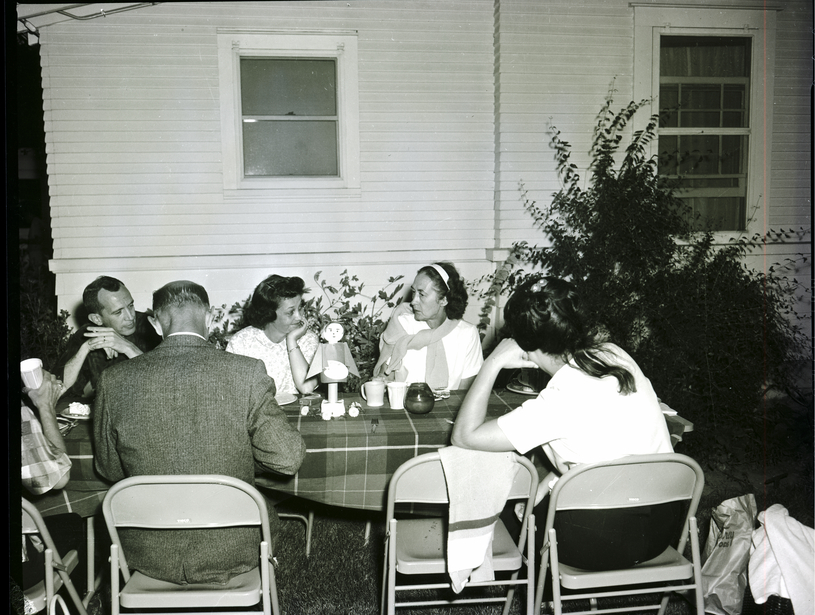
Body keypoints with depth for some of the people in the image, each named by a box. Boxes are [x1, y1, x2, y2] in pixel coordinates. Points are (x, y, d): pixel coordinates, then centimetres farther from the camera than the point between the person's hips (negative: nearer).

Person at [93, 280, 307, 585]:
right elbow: (288, 459, -14)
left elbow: (109, 469, 1)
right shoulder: (247, 372, -18)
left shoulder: (115, 380, -11)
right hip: (230, 555, -1)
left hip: (149, 557, 2)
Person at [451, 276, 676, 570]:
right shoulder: (613, 354, -4)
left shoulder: (562, 399, -25)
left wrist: (493, 363, -15)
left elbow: (463, 435, -21)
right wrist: (546, 487, 10)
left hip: (605, 544, -7)